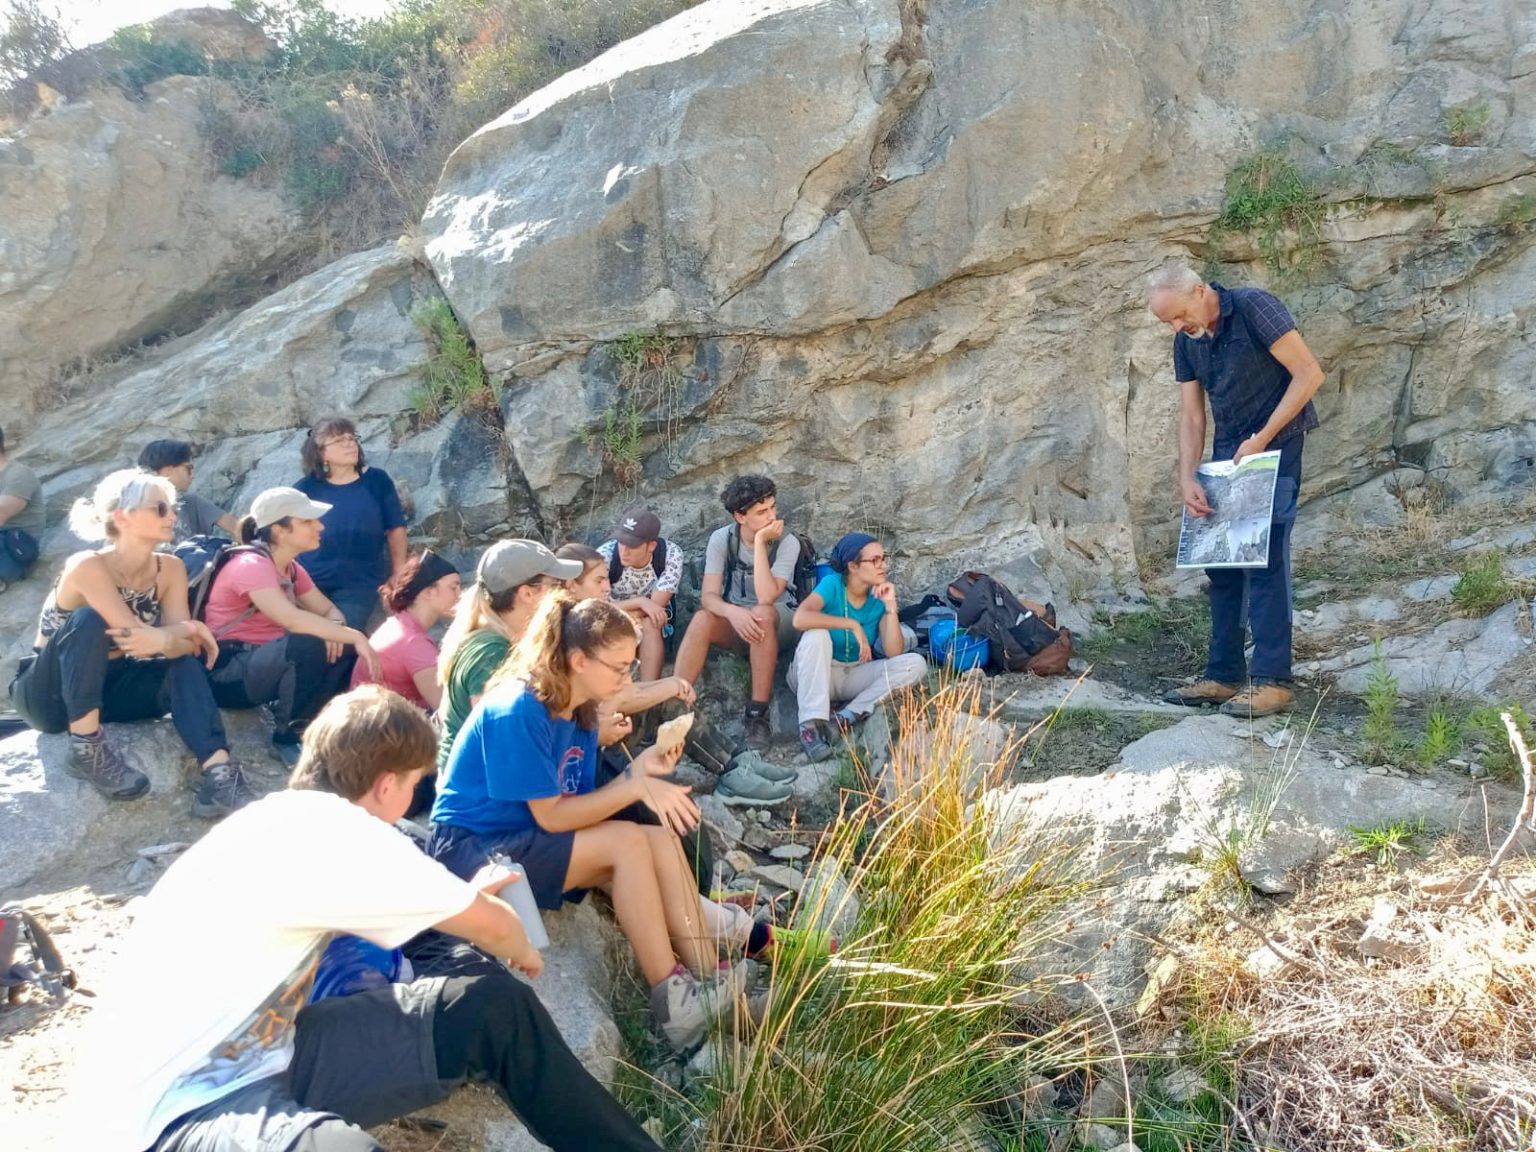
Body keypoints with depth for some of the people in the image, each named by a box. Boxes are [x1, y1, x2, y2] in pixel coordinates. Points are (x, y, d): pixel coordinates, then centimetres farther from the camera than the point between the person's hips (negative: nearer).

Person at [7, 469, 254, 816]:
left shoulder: (170, 569, -7)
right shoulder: (88, 567, -26)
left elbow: (182, 642, -17)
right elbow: (136, 637, -33)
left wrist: (176, 638, -39)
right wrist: (184, 631, -20)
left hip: (108, 685, 5)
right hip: (48, 693, -5)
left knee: (187, 662, -20)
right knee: (89, 621, -32)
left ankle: (219, 770, -34)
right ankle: (86, 748, -30)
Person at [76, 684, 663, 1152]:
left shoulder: (293, 820, 6)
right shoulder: (328, 832, -20)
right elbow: (488, 925, -5)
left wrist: (464, 896, 38)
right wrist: (523, 950, 15)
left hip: (254, 1055, 9)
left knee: (493, 1003, 2)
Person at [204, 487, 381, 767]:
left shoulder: (291, 569, 9)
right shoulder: (251, 565, -19)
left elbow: (330, 611, 9)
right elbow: (292, 620, -34)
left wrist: (337, 629, -16)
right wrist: (356, 637, -31)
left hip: (265, 662, 9)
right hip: (228, 674, -8)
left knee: (344, 647, -6)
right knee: (308, 645, -33)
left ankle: (298, 724, -2)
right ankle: (286, 735, -14)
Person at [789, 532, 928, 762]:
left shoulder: (881, 595, -6)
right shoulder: (832, 584, -17)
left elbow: (894, 653, -14)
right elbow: (800, 618, -38)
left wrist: (890, 605, -22)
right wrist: (852, 624, -34)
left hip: (854, 677, 4)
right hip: (816, 675, -4)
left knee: (915, 664, -15)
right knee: (816, 634, -35)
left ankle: (848, 716, -21)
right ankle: (811, 725, -36)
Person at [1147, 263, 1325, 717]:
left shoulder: (1252, 307, -15)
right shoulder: (1186, 341, 6)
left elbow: (1309, 373, -17)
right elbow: (1191, 415, 5)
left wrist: (1261, 440, -17)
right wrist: (1186, 479, -9)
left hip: (1274, 446, -7)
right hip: (1227, 452, 7)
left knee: (1265, 560, -12)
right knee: (1220, 562, 6)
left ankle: (1272, 680, -8)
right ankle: (1223, 675, 13)